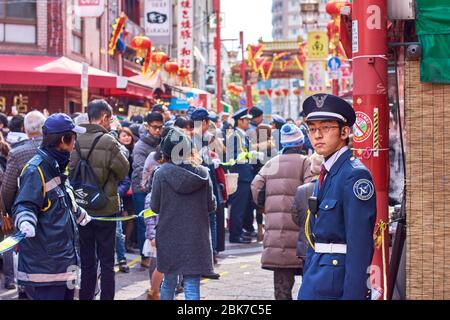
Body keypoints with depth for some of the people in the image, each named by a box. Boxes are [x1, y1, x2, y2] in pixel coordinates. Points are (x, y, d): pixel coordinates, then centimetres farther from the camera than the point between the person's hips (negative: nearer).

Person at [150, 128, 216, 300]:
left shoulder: (162, 173, -9)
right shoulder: (202, 173, -3)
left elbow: (155, 206, -1)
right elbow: (211, 206, 2)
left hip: (169, 237, 0)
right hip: (196, 238, 0)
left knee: (169, 282, 18)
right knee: (192, 286, -1)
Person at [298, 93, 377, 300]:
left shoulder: (355, 176, -14)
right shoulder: (325, 175, 15)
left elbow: (359, 246, -18)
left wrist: (352, 295, -21)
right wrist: (307, 283, 18)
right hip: (316, 279, 9)